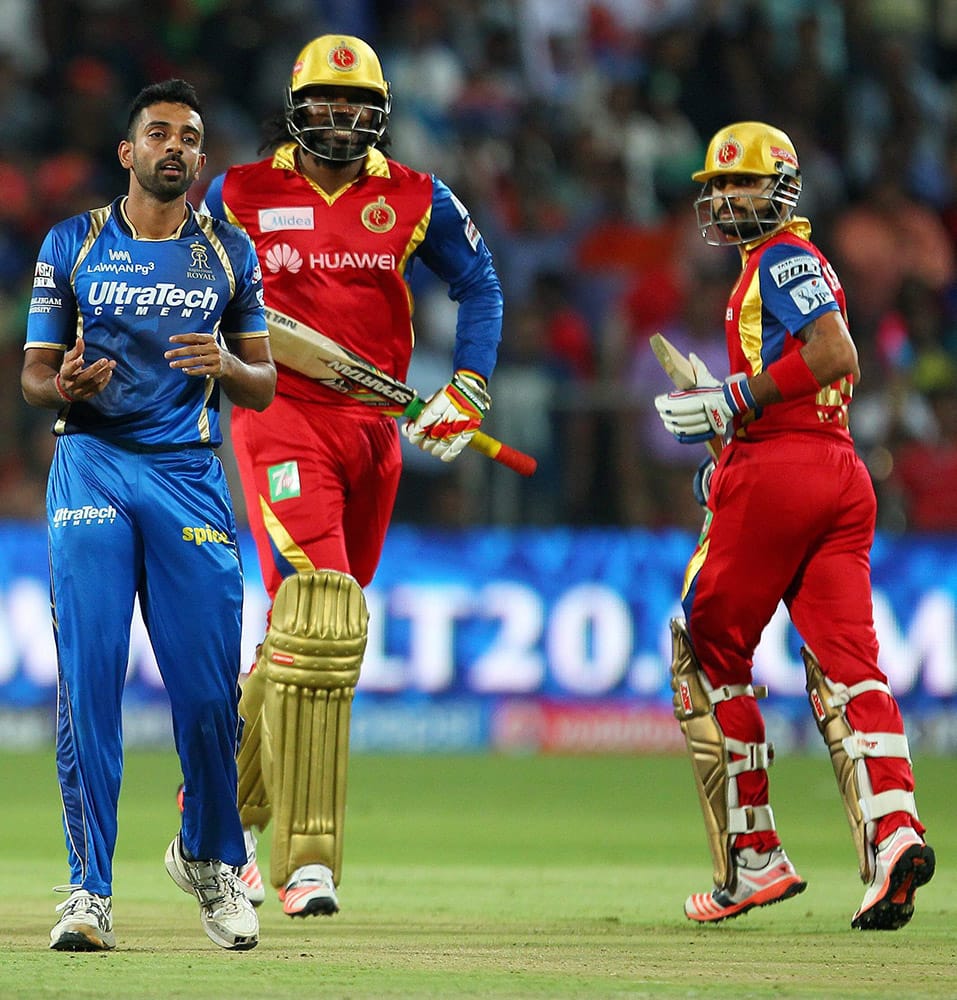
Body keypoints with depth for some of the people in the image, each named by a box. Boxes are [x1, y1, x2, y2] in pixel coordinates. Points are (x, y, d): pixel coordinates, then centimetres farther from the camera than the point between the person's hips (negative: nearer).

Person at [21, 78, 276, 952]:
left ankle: (208, 857, 22)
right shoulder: (72, 246, 8)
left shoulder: (228, 254, 12)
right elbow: (34, 375, 9)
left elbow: (265, 387, 13)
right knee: (87, 676, -10)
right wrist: (64, 384, -15)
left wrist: (224, 365, -10)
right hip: (93, 466, -1)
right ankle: (89, 891, -8)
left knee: (209, 689, -4)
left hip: (189, 476, 1)